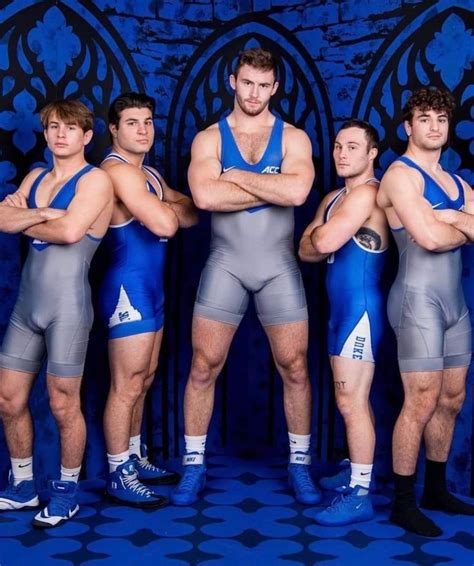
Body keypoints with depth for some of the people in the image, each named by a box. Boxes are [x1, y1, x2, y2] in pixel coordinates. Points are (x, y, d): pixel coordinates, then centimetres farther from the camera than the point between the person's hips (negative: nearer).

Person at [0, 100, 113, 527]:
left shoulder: (95, 180, -7)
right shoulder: (36, 177, 16)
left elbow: (70, 230, -21)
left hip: (67, 305, -7)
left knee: (63, 404, 1)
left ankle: (67, 491, 20)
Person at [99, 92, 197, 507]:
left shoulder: (149, 174, 17)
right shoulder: (118, 170, -15)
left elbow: (190, 215, 13)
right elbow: (164, 225, -24)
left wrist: (167, 205, -6)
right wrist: (169, 207, -3)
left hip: (150, 287, 10)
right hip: (129, 287, -10)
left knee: (144, 379, 16)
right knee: (127, 385, -4)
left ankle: (135, 459, 28)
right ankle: (119, 477, 6)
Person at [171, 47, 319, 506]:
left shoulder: (293, 138, 4)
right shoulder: (209, 138, 3)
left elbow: (297, 192, -17)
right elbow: (205, 196, -16)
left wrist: (235, 176, -11)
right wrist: (272, 188, -13)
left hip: (279, 266, 0)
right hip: (225, 265, 0)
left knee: (294, 369, 3)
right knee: (204, 368, 1)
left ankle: (299, 464, 19)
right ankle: (194, 465, 15)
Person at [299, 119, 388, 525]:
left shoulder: (368, 193, -14)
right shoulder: (334, 198, 17)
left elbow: (324, 242, -22)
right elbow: (306, 250, 9)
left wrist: (320, 234, -1)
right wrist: (325, 237, -10)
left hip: (361, 307, -10)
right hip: (343, 307, 10)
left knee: (352, 402, -8)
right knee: (350, 399, 17)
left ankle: (360, 495, -1)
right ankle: (357, 471, 30)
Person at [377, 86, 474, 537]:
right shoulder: (401, 174, -8)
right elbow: (430, 237, -20)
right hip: (418, 298, -8)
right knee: (422, 401, -8)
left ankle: (436, 490, 26)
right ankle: (403, 504, 2)